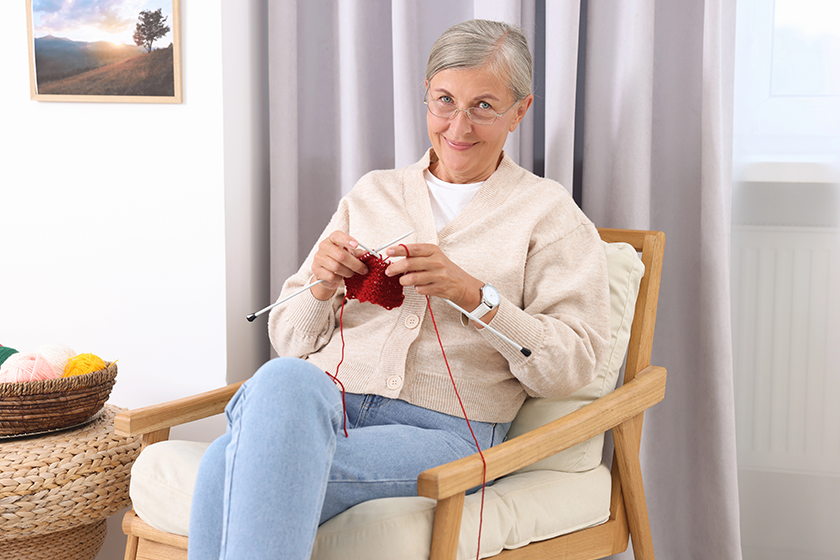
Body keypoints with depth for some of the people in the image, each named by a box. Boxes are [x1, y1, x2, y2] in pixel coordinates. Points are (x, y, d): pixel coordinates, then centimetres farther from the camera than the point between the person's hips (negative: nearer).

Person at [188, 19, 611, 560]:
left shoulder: (549, 214, 12)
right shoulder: (372, 194, 21)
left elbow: (574, 363, 0)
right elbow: (290, 340, 20)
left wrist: (475, 295, -13)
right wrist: (321, 288, -3)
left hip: (441, 431, -3)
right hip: (324, 401, 4)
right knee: (285, 379, -37)